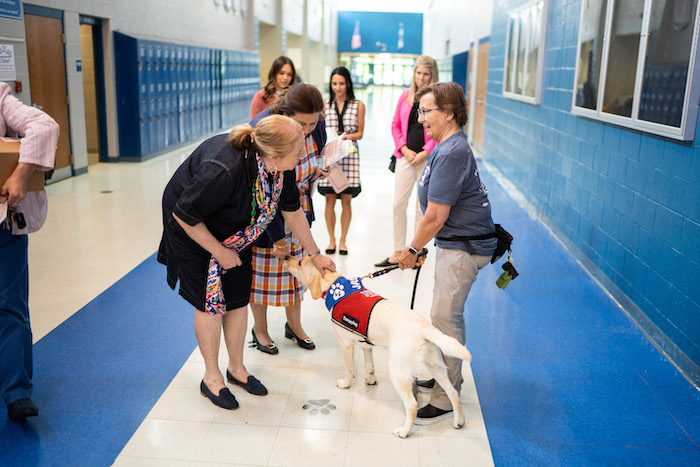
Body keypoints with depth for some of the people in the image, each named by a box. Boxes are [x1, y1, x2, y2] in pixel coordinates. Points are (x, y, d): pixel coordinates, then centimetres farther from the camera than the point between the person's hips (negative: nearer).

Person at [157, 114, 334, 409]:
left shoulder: (276, 166, -20)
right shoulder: (223, 171, -41)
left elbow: (292, 210, -3)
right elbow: (184, 215, -29)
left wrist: (315, 255, 4)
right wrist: (220, 252, -20)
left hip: (234, 230, 6)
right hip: (193, 228, -6)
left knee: (239, 298, 7)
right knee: (211, 300, -2)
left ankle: (236, 368, 26)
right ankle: (211, 377, 17)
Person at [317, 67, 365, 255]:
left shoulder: (358, 106, 6)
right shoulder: (325, 106, 10)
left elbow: (360, 133, 5)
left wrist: (348, 136, -14)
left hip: (349, 154, -1)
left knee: (346, 200, 1)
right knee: (330, 200, 2)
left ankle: (343, 240, 13)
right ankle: (331, 239, 14)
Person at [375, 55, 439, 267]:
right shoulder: (406, 95, 8)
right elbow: (395, 125, 10)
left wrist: (424, 153, -13)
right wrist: (405, 150, -2)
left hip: (428, 159, -3)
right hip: (406, 156, 3)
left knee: (423, 206, 5)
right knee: (398, 204, 1)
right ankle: (397, 252, 10)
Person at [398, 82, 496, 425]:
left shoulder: (451, 154, -23)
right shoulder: (447, 147, 12)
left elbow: (435, 217, -22)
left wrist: (412, 249, -8)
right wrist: (419, 246, 19)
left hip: (463, 247, -11)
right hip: (453, 242, 11)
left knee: (444, 317, -6)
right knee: (449, 313, 20)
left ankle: (445, 399, 5)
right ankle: (448, 376, 36)